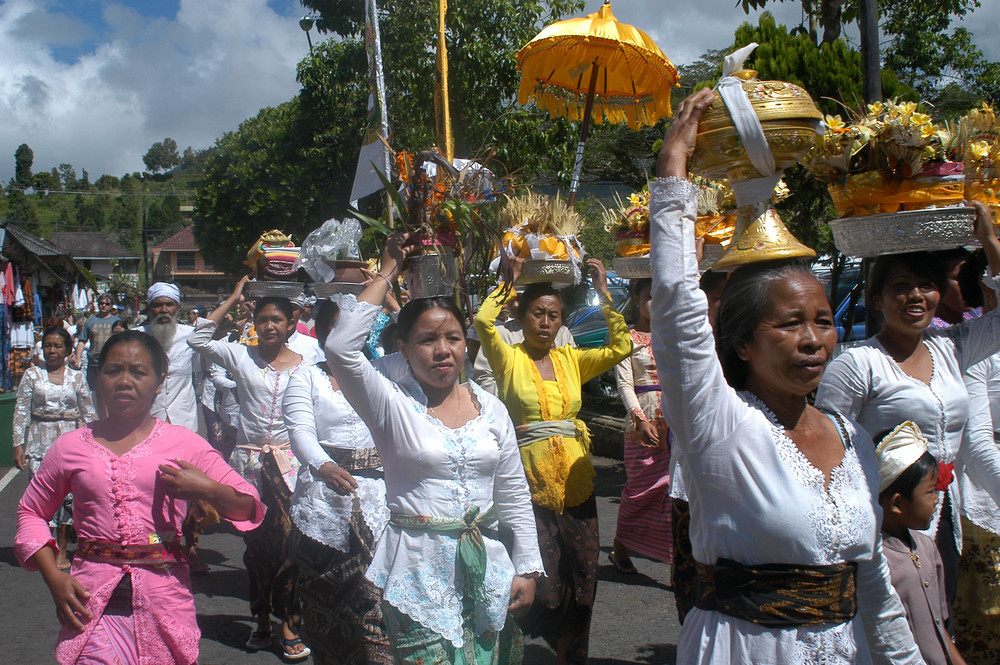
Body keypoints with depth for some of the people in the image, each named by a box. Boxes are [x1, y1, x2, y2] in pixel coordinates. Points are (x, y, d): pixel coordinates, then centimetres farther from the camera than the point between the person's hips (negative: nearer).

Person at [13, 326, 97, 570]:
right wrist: (18, 444, -2)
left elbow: (88, 412, 10)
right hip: (40, 442, -1)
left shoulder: (77, 377, 7)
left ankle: (61, 551, 11)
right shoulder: (32, 375, 5)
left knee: (68, 494, -1)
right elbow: (21, 411, 4)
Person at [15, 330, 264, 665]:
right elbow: (31, 511, 18)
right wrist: (54, 578, 6)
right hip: (94, 599, 0)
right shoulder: (71, 446, 6)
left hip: (165, 596, 0)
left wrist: (207, 488, -16)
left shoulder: (185, 444, 2)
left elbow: (249, 508, 4)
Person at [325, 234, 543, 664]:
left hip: (488, 569, 4)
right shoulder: (392, 405, -5)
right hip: (419, 573, -4)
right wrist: (386, 274, -13)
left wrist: (526, 568, 6)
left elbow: (514, 495, 10)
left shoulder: (491, 409, 7)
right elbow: (340, 347, -21)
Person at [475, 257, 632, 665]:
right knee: (544, 586, -3)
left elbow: (621, 346, 2)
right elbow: (483, 321, -16)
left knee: (581, 583, 8)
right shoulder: (509, 359, 1)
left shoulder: (571, 360, 12)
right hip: (530, 485, -4)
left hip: (575, 485, 4)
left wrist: (604, 293, 0)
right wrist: (510, 282, -6)